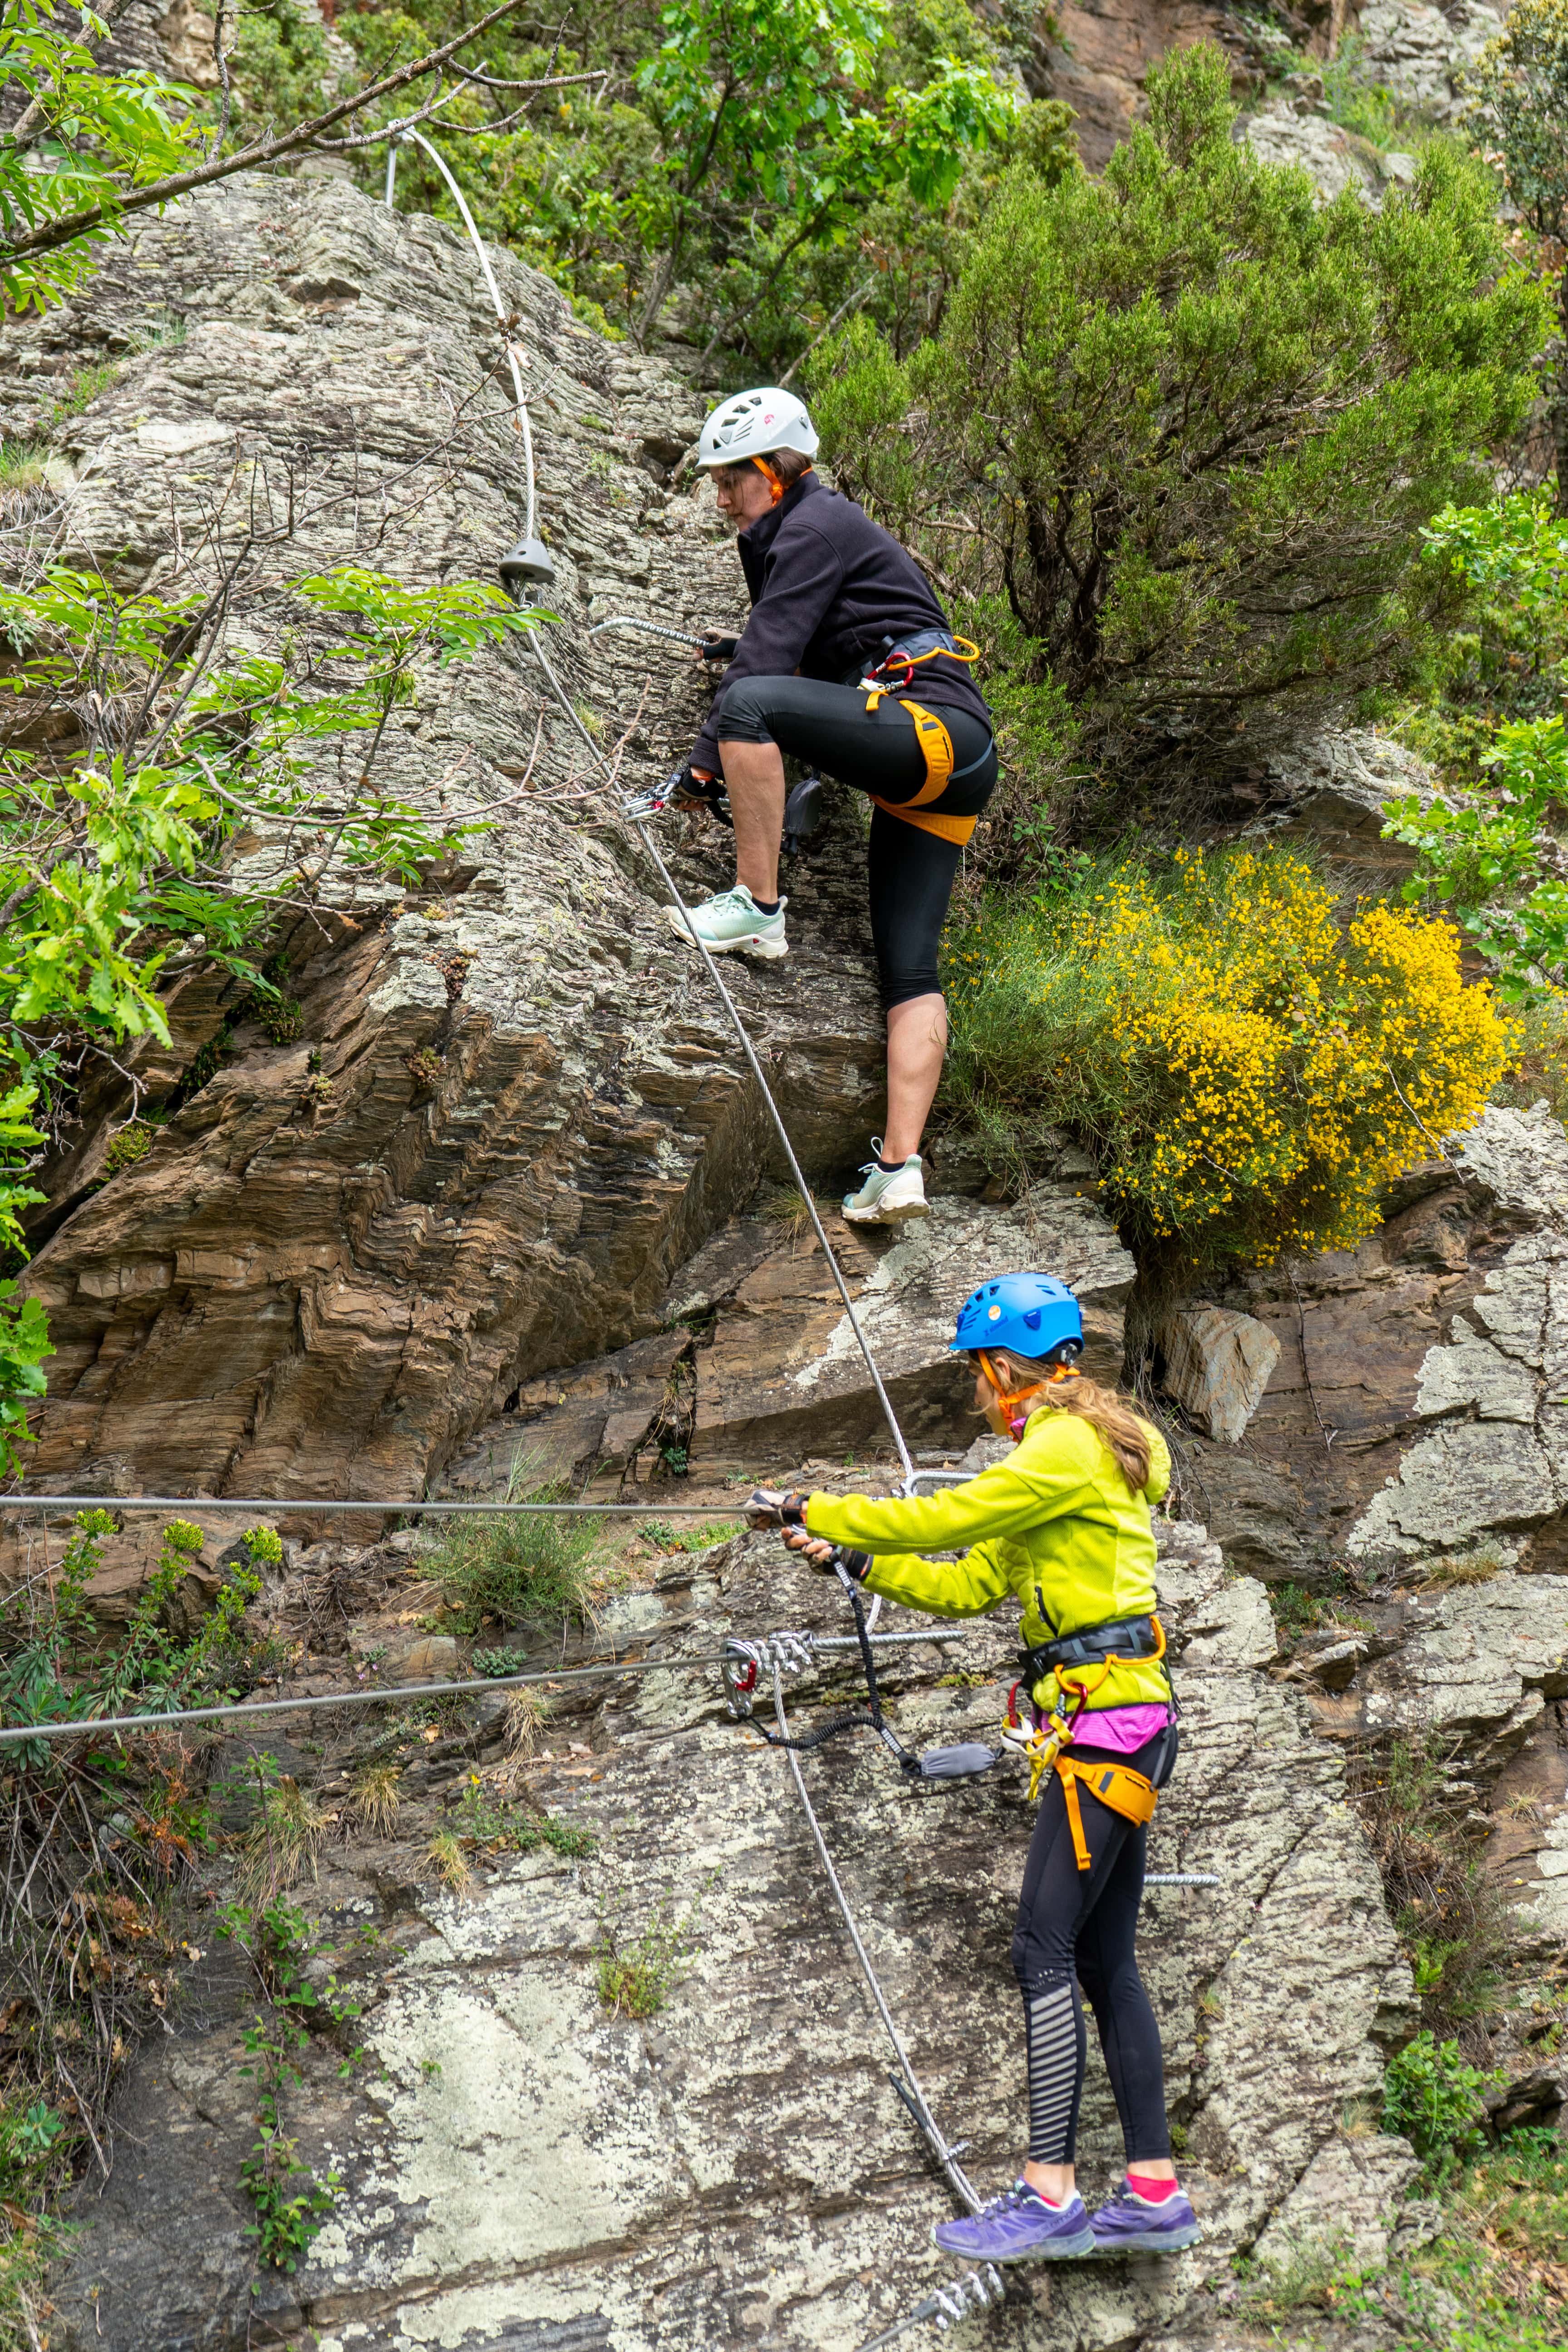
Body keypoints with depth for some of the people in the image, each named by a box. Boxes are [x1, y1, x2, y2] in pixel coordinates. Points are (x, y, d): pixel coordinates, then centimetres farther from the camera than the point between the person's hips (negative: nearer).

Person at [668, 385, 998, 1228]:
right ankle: (900, 1165, -6)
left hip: (932, 728, -10)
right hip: (944, 777, 10)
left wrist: (703, 765, -13)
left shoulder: (817, 525, -3)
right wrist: (743, 648, 35)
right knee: (910, 975, 0)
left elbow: (771, 653, -13)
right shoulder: (789, 535, 27)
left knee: (749, 702, -27)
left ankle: (758, 907, -21)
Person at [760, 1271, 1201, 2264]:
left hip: (1107, 1716, -10)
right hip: (1120, 1725, 10)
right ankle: (1154, 2193, 13)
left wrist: (823, 1513, -2)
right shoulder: (1058, 1455, 20)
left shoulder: (1069, 1445, -11)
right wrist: (854, 1558, 16)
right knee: (1105, 1959, 10)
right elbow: (968, 1586, 21)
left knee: (1046, 1950, -10)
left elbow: (944, 1518, -15)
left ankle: (1051, 2196, -8)